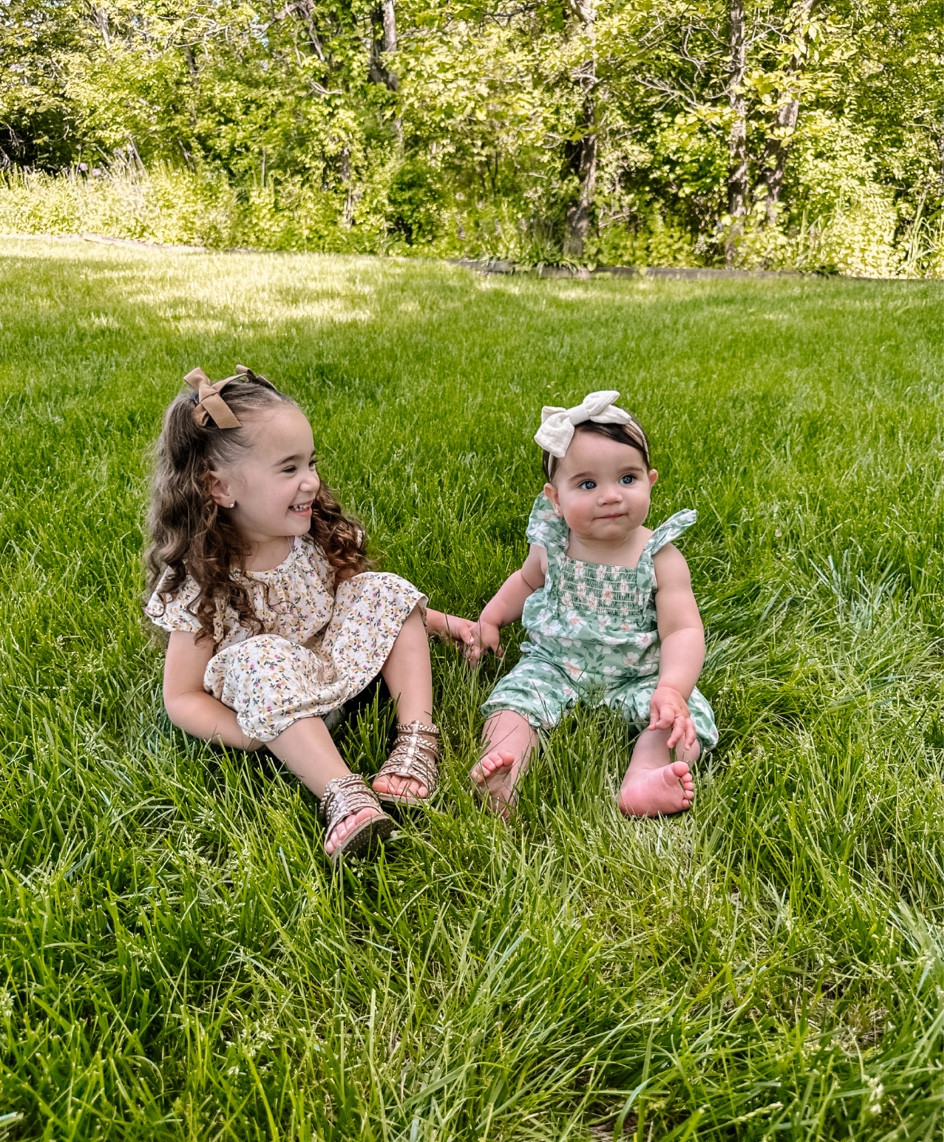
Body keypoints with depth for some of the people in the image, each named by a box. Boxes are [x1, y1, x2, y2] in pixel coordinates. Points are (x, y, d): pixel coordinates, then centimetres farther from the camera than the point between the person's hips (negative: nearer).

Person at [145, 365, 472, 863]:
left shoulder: (315, 533, -8)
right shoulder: (201, 584, -22)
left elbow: (367, 602, 11)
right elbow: (182, 698, -17)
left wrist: (438, 621, 3)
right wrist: (256, 736, -32)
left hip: (334, 670, 6)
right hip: (267, 704, -5)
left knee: (387, 590, -12)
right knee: (264, 658, -36)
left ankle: (417, 742, -20)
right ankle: (343, 793, -42)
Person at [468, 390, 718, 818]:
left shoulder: (660, 558, -13)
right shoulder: (551, 546, -5)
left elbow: (683, 631, -20)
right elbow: (527, 580, 19)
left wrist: (672, 689, -37)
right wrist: (490, 620, 7)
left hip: (636, 676, -1)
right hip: (554, 666, 2)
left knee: (685, 716, -24)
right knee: (516, 695, -23)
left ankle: (643, 777, -45)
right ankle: (505, 760, -46)